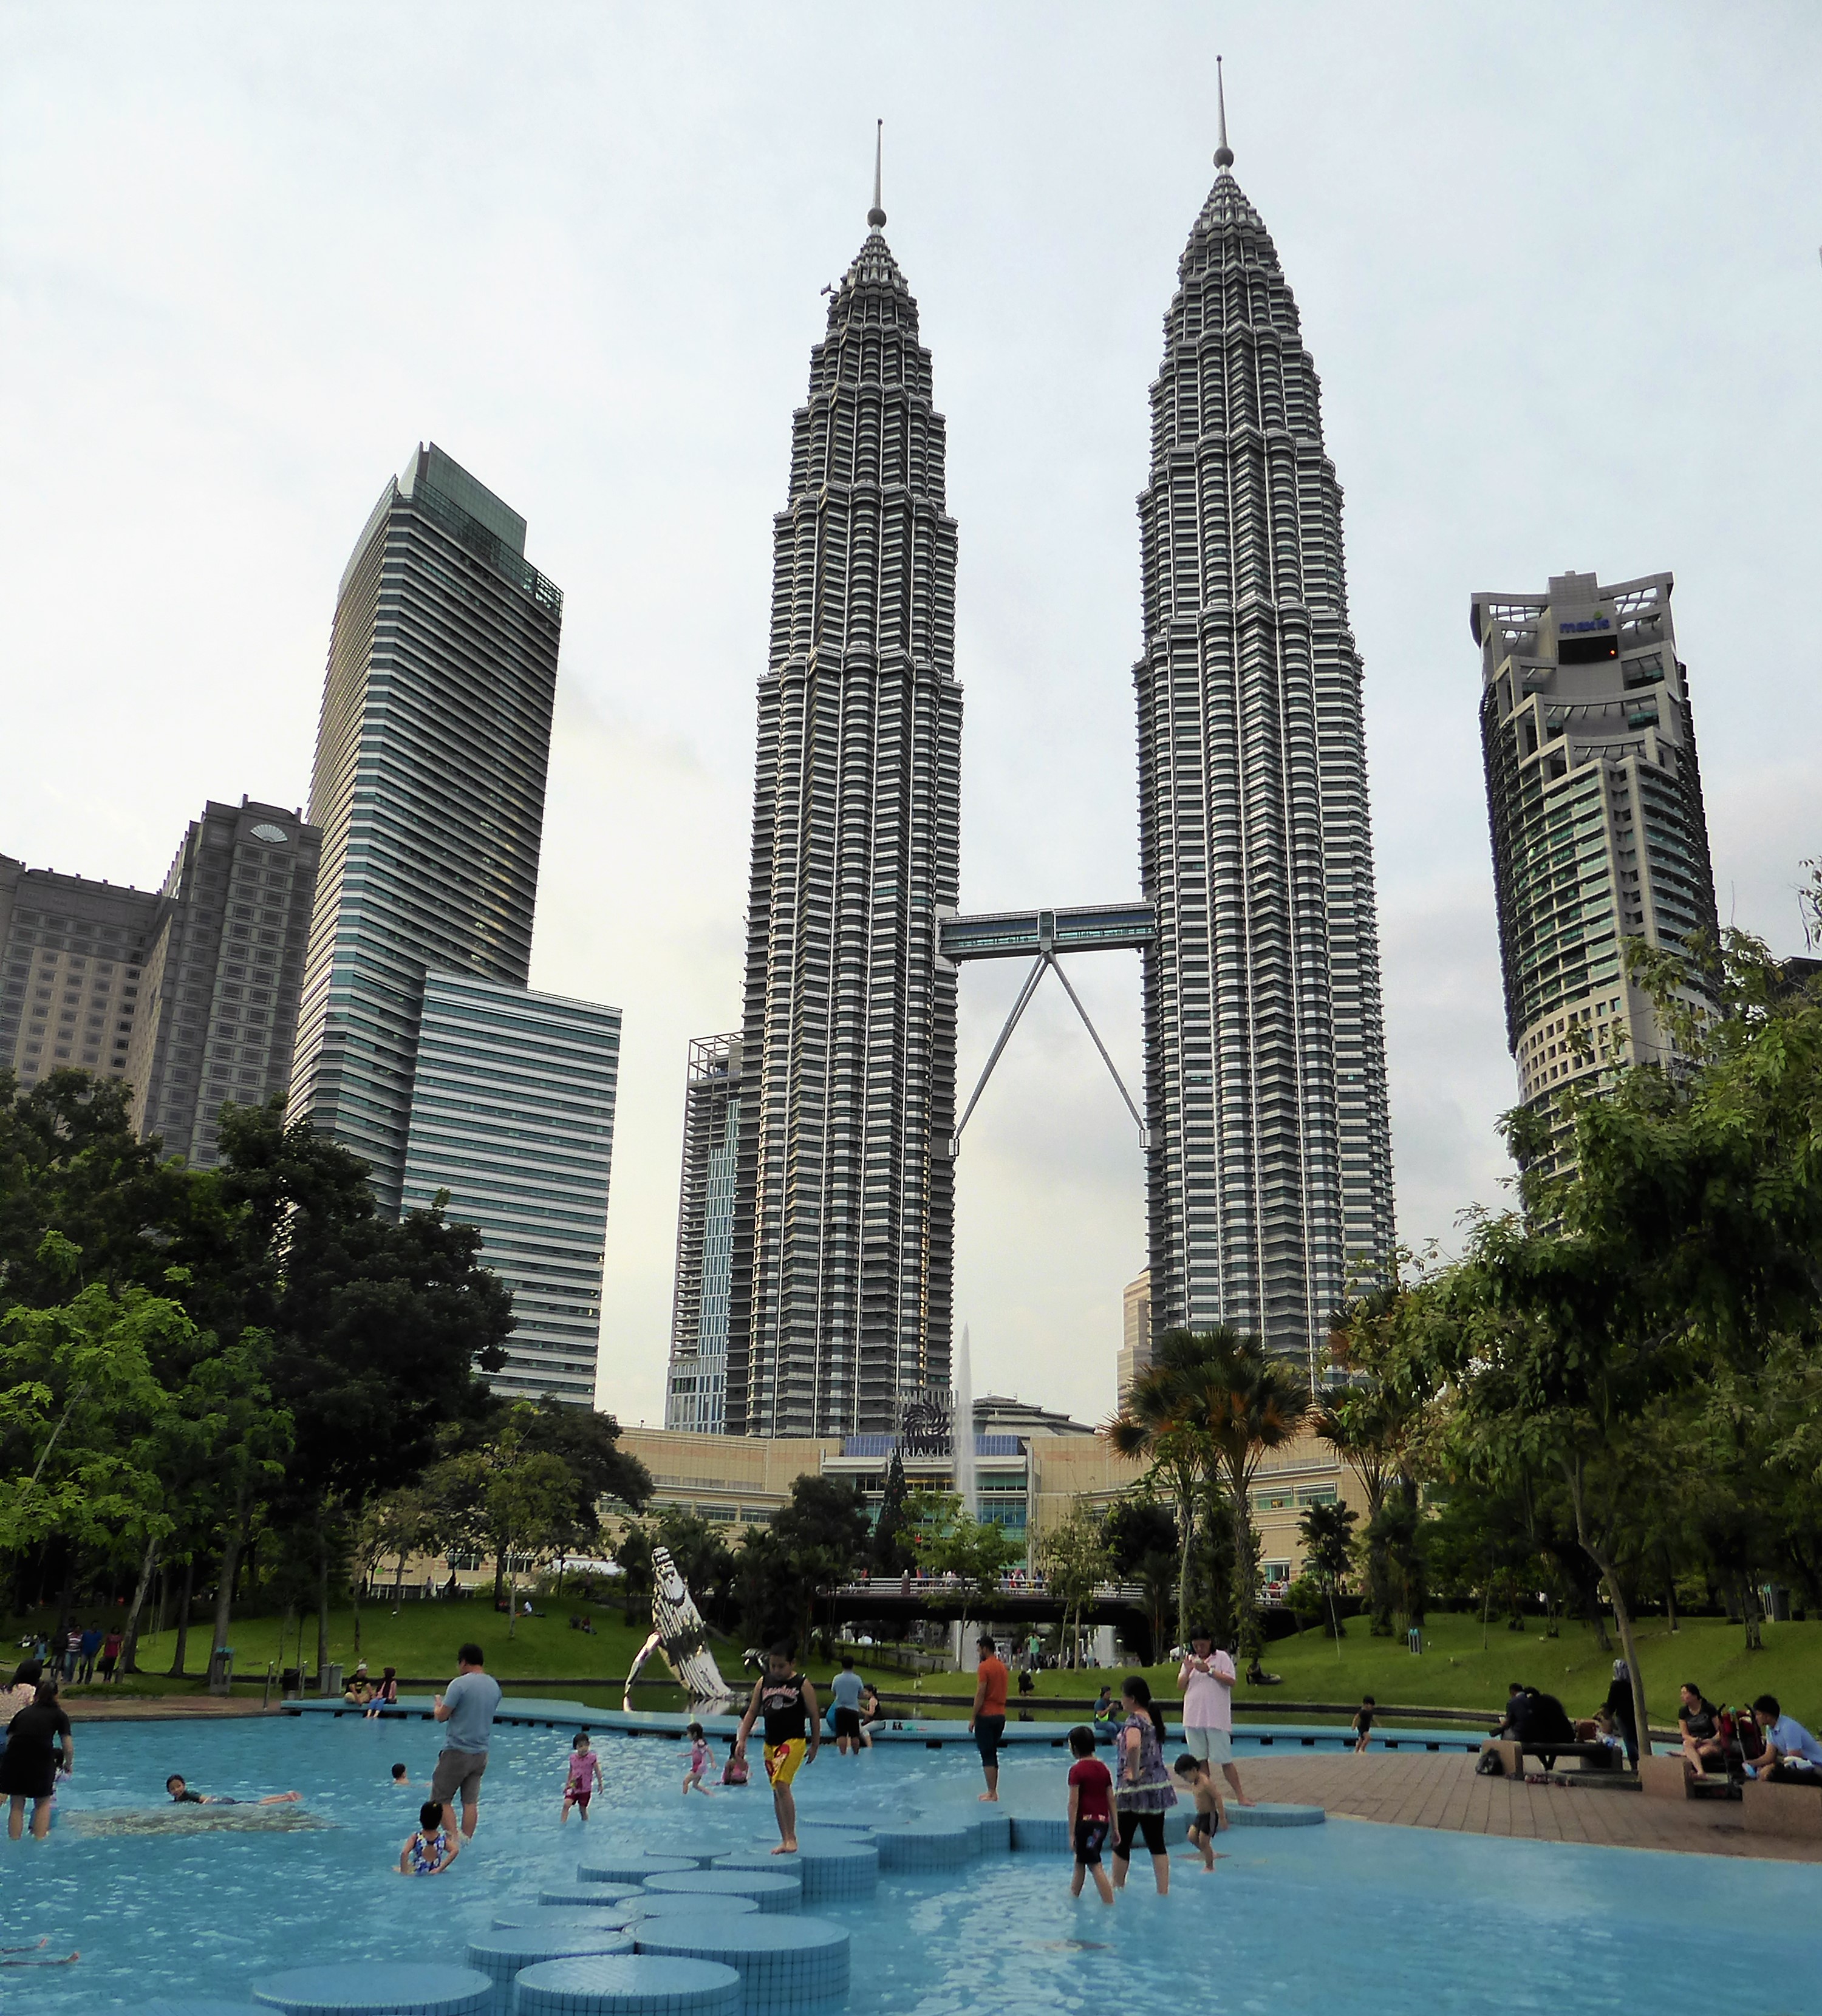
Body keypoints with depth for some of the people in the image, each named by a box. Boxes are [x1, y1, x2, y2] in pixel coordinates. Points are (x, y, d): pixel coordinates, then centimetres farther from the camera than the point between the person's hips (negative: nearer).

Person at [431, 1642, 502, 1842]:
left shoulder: (460, 1684, -15)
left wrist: (438, 1705, 9)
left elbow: (442, 1716, -13)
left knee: (441, 1799, 4)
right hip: (481, 1753, 7)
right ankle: (466, 1841, 11)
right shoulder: (494, 1686, 8)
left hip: (457, 1752, -7)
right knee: (471, 1801, 11)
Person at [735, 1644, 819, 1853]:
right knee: (777, 1792, 10)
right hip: (770, 1743, 6)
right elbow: (752, 1712, 12)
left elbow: (813, 1717, 2)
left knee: (782, 1785, -21)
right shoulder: (763, 1683, 7)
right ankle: (785, 1840, 19)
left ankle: (791, 1838, -16)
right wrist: (742, 1739, 3)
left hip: (794, 1741, -6)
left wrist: (815, 1746, 3)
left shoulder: (802, 1684, -4)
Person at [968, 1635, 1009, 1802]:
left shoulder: (985, 1666, -14)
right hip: (1000, 1716, 8)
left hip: (986, 1716, -8)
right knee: (992, 1754, 15)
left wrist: (972, 1718, -12)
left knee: (987, 1756, -3)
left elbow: (980, 1694, -17)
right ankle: (993, 1792, 17)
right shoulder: (1002, 1667, 12)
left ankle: (991, 1793, -3)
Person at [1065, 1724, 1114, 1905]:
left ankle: (1110, 1904, -8)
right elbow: (1111, 1800, 10)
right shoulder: (1104, 1768, 9)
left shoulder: (1077, 1770, -10)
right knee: (1080, 1861, 21)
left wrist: (1072, 1833, -9)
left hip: (1086, 1821, -7)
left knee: (1095, 1866, -4)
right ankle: (1073, 1896, 33)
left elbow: (1073, 1803, -12)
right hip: (1103, 1821, 7)